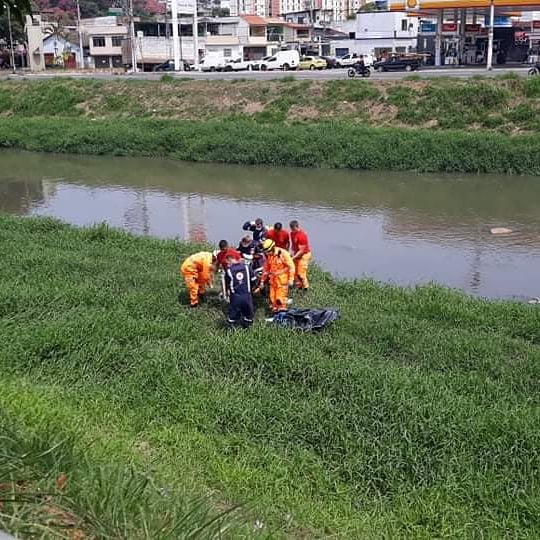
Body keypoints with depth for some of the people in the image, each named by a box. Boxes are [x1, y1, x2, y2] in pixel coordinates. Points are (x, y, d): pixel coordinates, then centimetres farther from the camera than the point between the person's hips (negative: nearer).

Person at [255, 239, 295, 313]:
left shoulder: (283, 253, -14)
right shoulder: (268, 255, 5)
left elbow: (291, 267, -10)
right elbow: (266, 269, 16)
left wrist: (291, 279, -11)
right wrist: (262, 281, 17)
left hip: (282, 280, -6)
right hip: (273, 280, 6)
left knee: (281, 299, -7)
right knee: (273, 298, 10)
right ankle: (275, 311, 23)